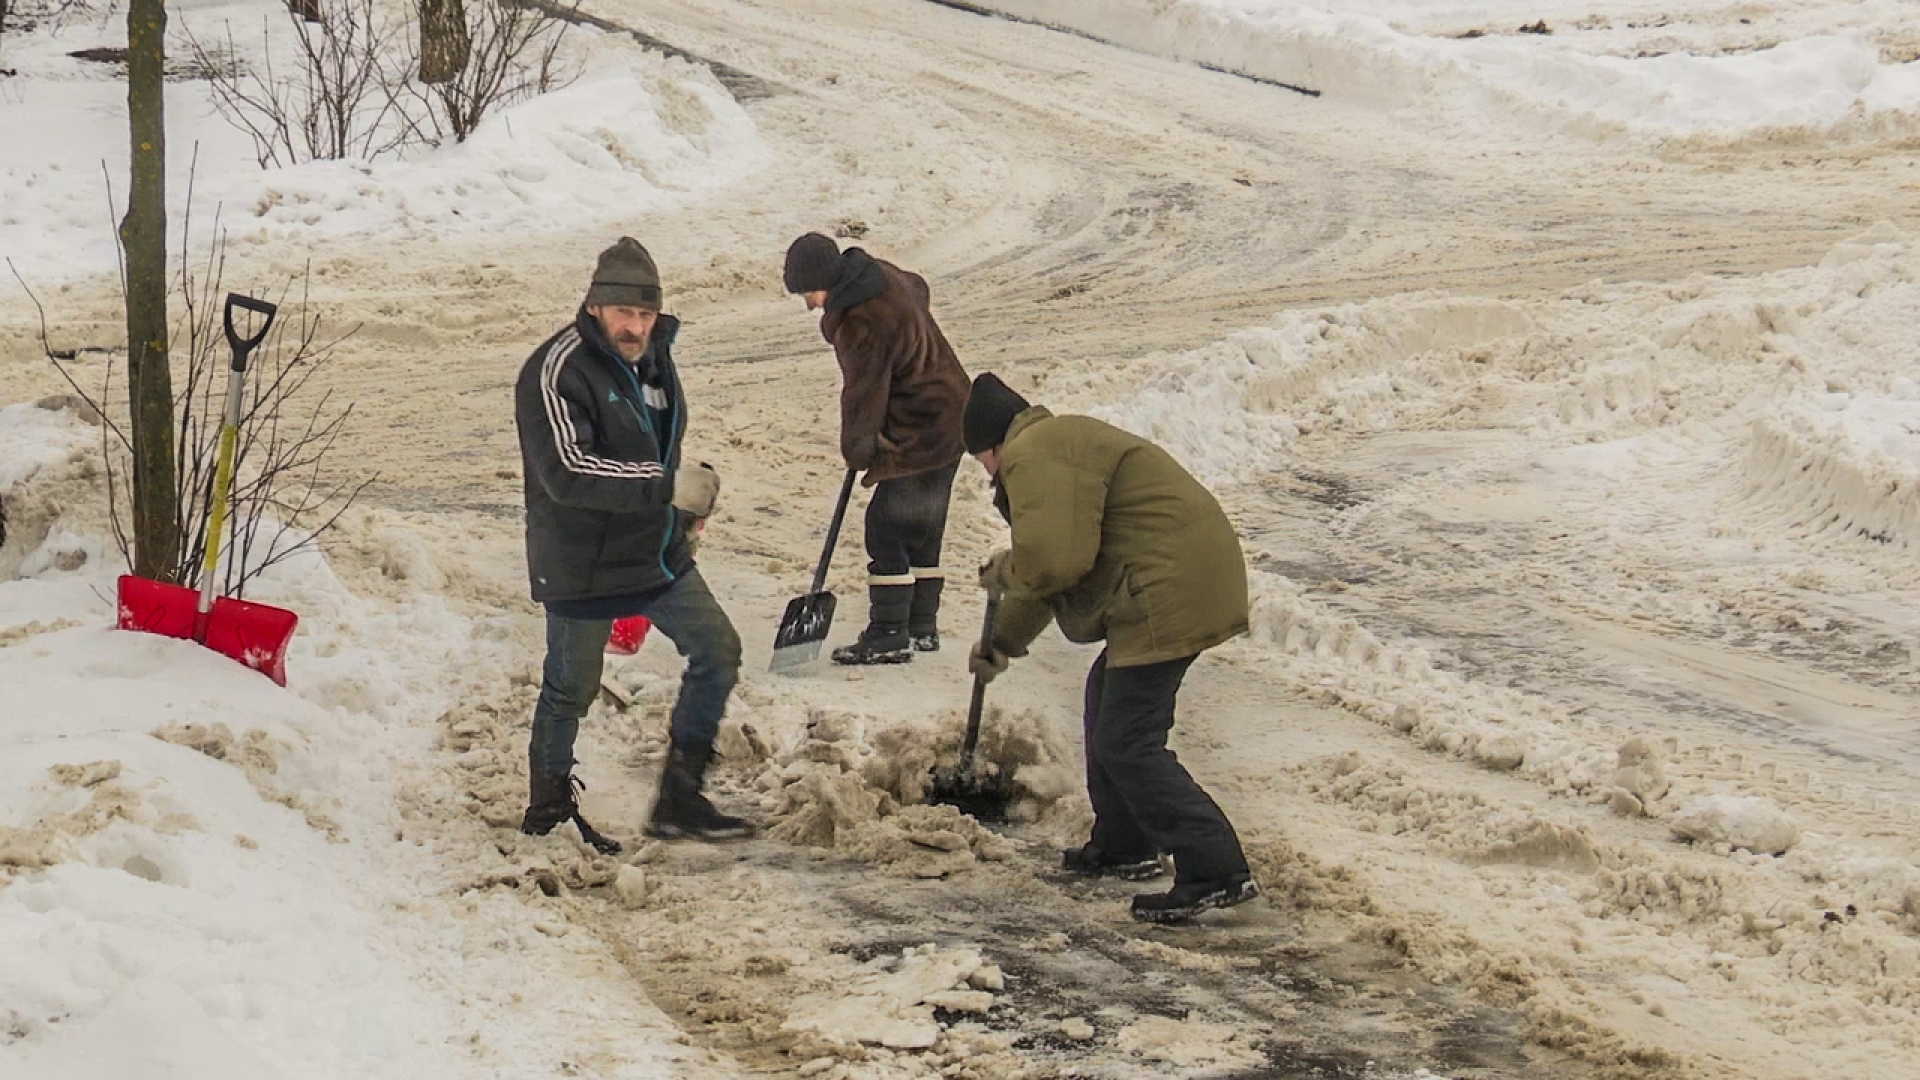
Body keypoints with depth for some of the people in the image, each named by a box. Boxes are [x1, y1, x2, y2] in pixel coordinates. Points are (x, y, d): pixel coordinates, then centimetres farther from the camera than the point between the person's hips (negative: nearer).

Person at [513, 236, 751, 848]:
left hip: (658, 555, 8)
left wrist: (687, 500, 13)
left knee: (717, 651, 5)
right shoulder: (557, 371, -21)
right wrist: (668, 486, -34)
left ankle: (679, 799, 14)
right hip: (583, 565, -8)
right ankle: (548, 810, 27)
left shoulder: (652, 355, 7)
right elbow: (567, 472, -32)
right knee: (570, 688, 6)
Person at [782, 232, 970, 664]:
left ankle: (889, 635, -5)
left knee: (887, 527, -7)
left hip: (919, 435, -10)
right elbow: (918, 288, 26)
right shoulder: (880, 273, 2)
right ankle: (921, 628, 23)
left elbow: (864, 392, -18)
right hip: (949, 420, 10)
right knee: (922, 530, 16)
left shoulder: (859, 321, -25)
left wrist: (858, 449, -2)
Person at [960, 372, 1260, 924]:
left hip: (1173, 590, -11)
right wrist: (1003, 641, 44)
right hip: (1195, 576, 11)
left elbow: (1054, 558, -23)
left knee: (1126, 743, -9)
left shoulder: (1034, 454, -12)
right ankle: (1122, 846, 34)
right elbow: (1053, 562, 36)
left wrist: (1005, 575, 0)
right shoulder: (1060, 444, 25)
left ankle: (1216, 871, -13)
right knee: (1109, 696, 26)